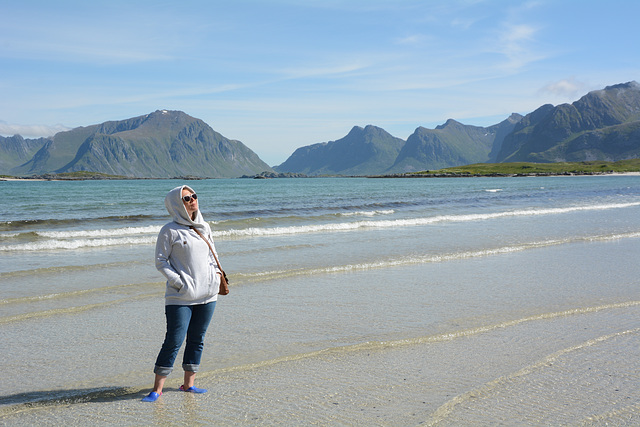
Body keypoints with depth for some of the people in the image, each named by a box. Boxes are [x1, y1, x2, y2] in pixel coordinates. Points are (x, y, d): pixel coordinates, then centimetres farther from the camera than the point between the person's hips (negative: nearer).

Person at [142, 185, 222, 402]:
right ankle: (157, 389, 2)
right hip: (180, 296, -6)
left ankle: (189, 383, 22)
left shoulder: (205, 228, 12)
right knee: (174, 341, -7)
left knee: (197, 339, 10)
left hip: (207, 294, 6)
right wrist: (178, 281, -14)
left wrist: (216, 272, 6)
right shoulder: (170, 231, -6)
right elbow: (160, 261, -5)